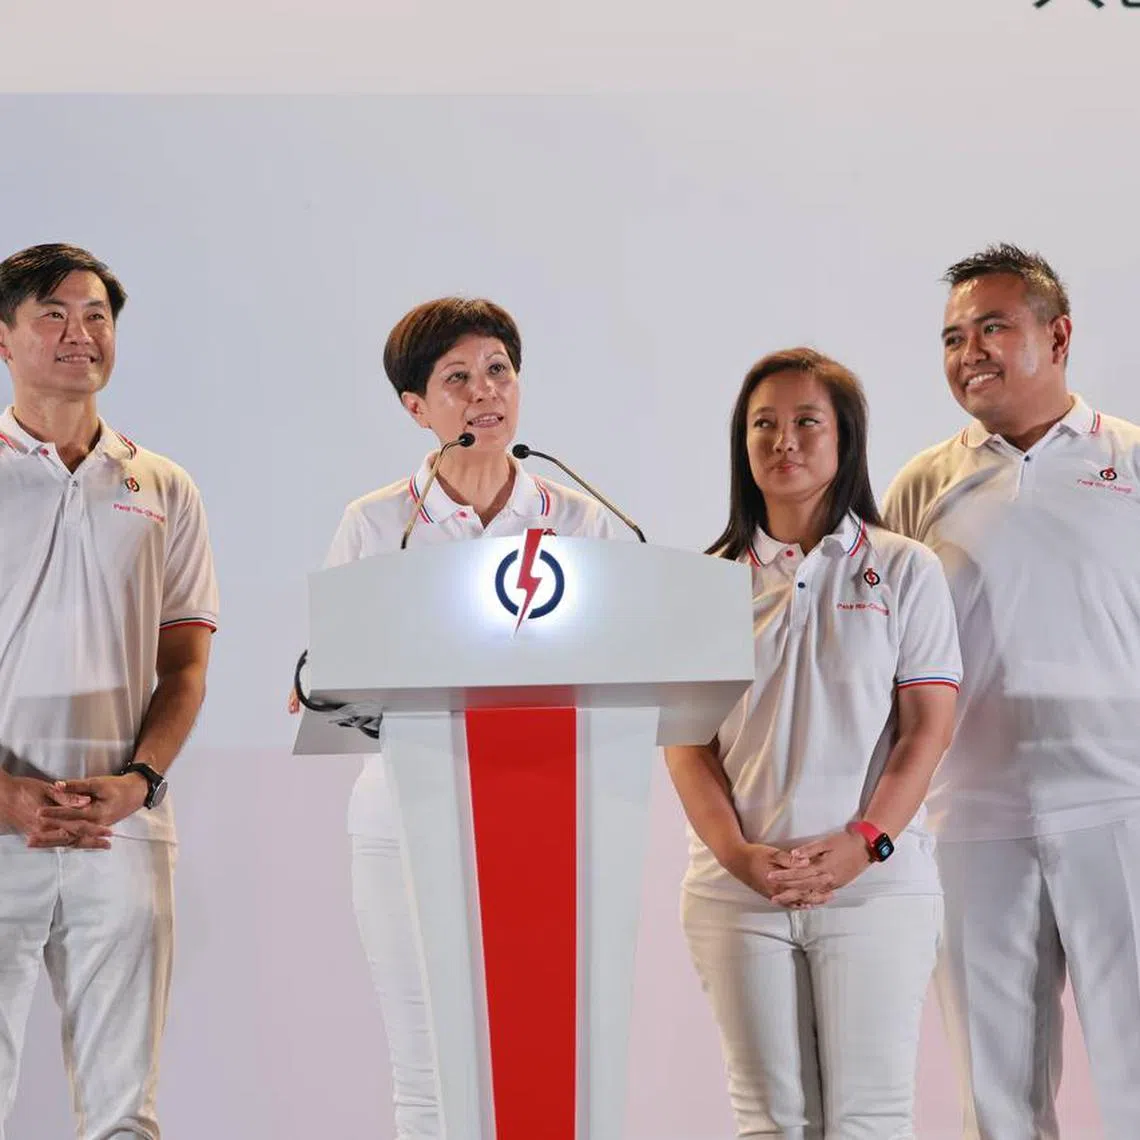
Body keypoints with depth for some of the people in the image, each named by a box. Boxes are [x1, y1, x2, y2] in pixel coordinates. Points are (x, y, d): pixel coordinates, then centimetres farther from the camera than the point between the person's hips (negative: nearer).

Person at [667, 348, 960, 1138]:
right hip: (737, 888, 2)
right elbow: (685, 738, 5)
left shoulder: (904, 569, 5)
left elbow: (929, 724, -1)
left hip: (875, 883, -2)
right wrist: (737, 853, -10)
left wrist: (862, 846, -14)